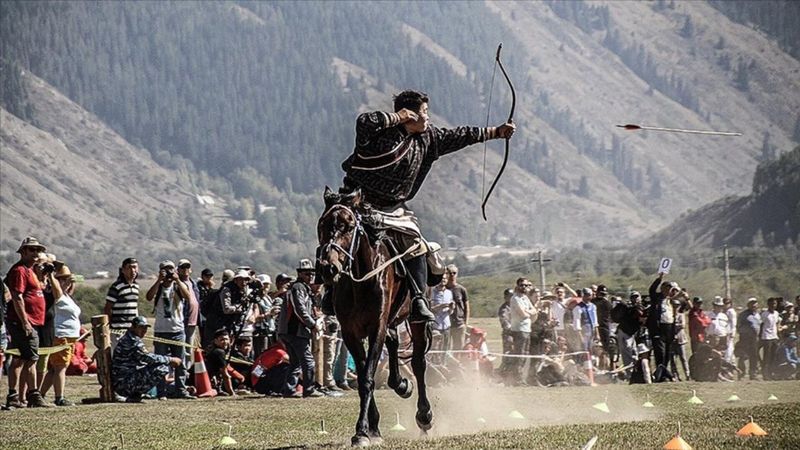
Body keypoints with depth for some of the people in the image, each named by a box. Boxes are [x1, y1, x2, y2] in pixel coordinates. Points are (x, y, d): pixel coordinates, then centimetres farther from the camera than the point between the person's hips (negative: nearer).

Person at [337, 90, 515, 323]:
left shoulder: (427, 137, 7)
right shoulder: (382, 133, -16)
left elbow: (458, 136, 16)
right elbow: (364, 122, -37)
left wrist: (497, 132, 21)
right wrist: (398, 117, -24)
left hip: (395, 208, 6)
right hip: (364, 203, -6)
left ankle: (418, 302, -4)